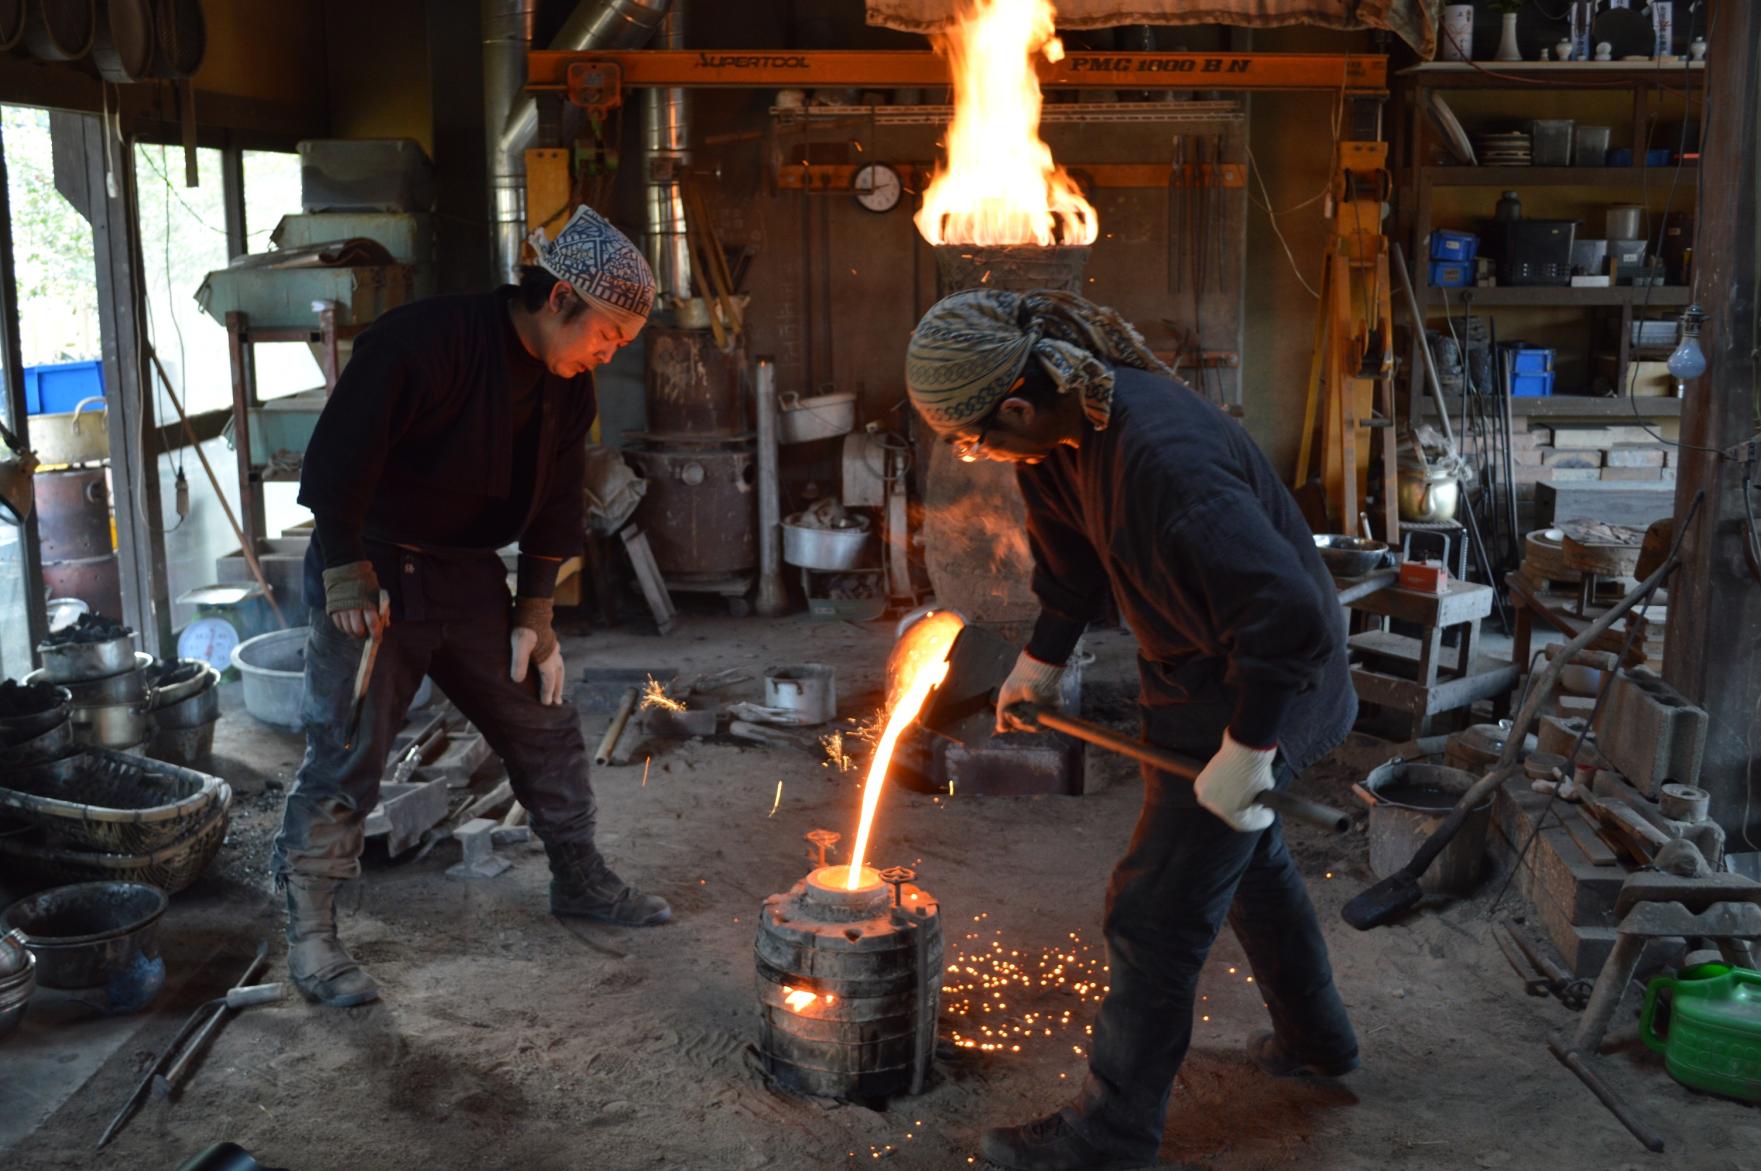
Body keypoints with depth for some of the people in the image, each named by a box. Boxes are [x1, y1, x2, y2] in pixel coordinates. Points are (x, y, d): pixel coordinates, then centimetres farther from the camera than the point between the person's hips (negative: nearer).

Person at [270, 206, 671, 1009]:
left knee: (544, 726, 11)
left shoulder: (567, 388, 2)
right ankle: (309, 936, 8)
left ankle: (579, 880, 30)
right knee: (345, 755, -6)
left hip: (468, 579, 7)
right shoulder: (424, 341, -22)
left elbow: (553, 503, 9)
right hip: (375, 577, -7)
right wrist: (346, 574, -23)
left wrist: (534, 613, 6)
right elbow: (339, 454, -23)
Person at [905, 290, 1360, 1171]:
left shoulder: (1163, 457, -39)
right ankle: (1316, 1037, 49)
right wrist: (1041, 660, 13)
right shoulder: (1064, 422, -9)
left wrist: (1244, 753, -32)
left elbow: (1290, 614, -39)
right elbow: (1071, 553, 11)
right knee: (1246, 853, 27)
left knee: (1156, 913, -2)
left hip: (1258, 689, -10)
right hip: (1193, 668, 10)